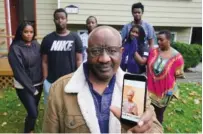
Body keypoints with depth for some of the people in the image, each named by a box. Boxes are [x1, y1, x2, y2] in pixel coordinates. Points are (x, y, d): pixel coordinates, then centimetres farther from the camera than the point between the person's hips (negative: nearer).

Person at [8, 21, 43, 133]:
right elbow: (19, 71, -15)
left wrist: (40, 82, -2)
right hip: (24, 87, -4)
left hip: (38, 84, 4)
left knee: (33, 111, 14)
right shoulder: (15, 48, -14)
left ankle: (30, 129, 38)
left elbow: (40, 64, 4)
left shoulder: (36, 45, -1)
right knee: (33, 113, -3)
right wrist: (31, 88, -13)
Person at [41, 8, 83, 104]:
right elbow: (45, 62, 4)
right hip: (51, 82, 1)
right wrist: (45, 80, -1)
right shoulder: (47, 39, 2)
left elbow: (79, 60, 0)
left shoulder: (75, 38, -1)